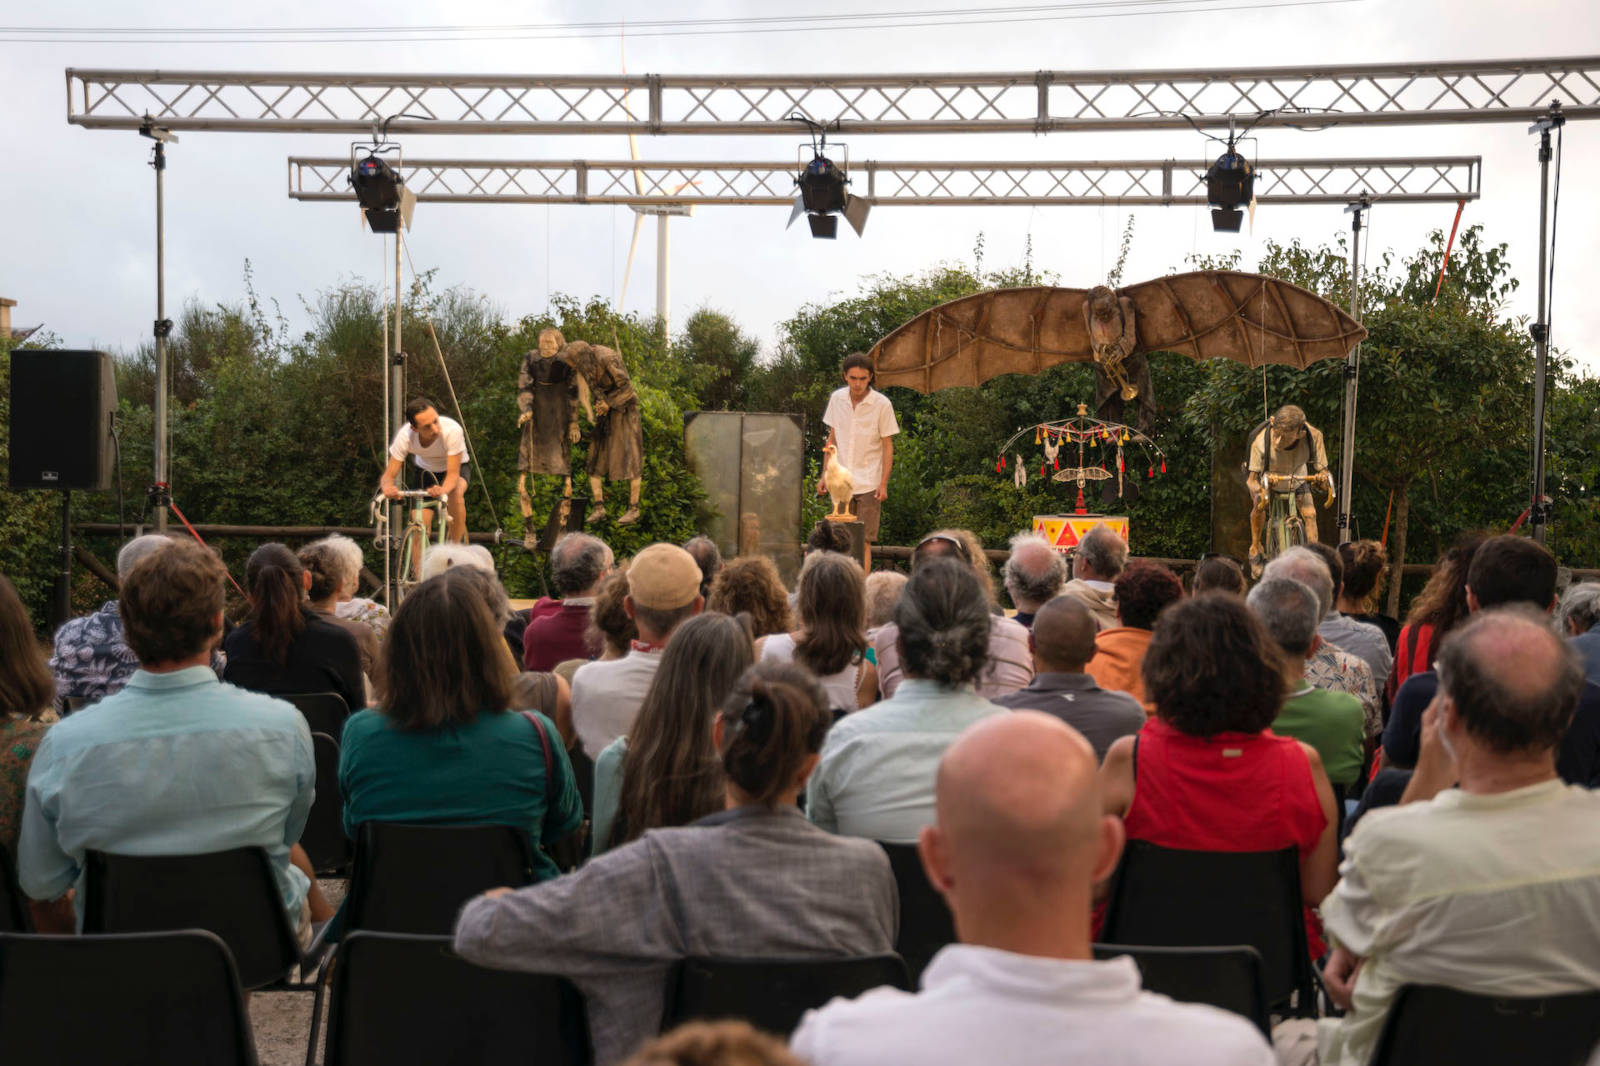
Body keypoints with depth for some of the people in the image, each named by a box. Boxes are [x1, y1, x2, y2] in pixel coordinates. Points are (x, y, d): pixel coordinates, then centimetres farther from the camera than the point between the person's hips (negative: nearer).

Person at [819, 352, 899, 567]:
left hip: (868, 484, -4)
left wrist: (884, 483, -9)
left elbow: (888, 446, -3)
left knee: (864, 541, -7)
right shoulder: (837, 399, 4)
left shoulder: (882, 404, -7)